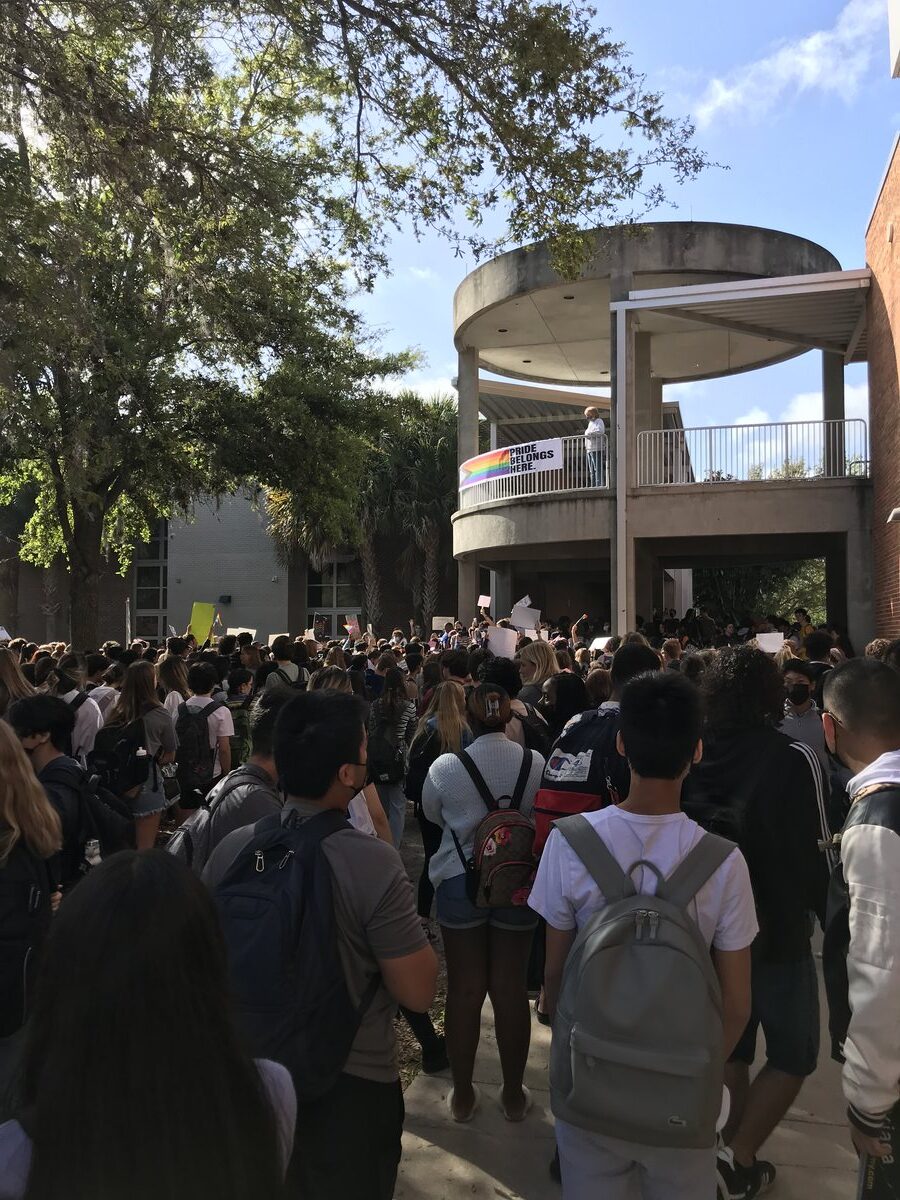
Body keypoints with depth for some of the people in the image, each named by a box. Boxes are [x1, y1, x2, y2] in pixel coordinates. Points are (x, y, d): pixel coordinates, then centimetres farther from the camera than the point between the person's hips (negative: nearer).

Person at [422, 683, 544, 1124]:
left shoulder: (445, 766, -14)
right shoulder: (535, 762, -12)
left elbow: (432, 814, 4)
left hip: (460, 882, -1)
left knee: (464, 989, 13)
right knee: (511, 989, 13)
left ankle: (462, 1094, 28)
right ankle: (514, 1094, 29)